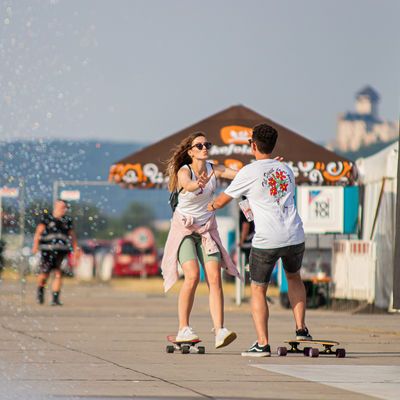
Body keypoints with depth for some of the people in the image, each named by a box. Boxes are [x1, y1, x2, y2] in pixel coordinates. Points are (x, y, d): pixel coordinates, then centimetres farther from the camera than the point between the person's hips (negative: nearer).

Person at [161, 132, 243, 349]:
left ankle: (219, 331, -19)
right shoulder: (183, 171, -16)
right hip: (183, 229, -4)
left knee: (214, 277, -12)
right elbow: (188, 185, -40)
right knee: (192, 276, -20)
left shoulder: (214, 170, -4)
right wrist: (199, 184, -63)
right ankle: (183, 329, -8)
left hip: (207, 229, 4)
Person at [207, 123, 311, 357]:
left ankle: (262, 344, -1)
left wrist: (211, 206, 32)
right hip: (295, 236, 5)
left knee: (258, 290, 8)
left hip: (266, 240, -5)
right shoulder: (287, 170, 15)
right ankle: (301, 329, 21)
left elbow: (222, 201, 8)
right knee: (294, 278, 30)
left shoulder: (249, 173, -2)